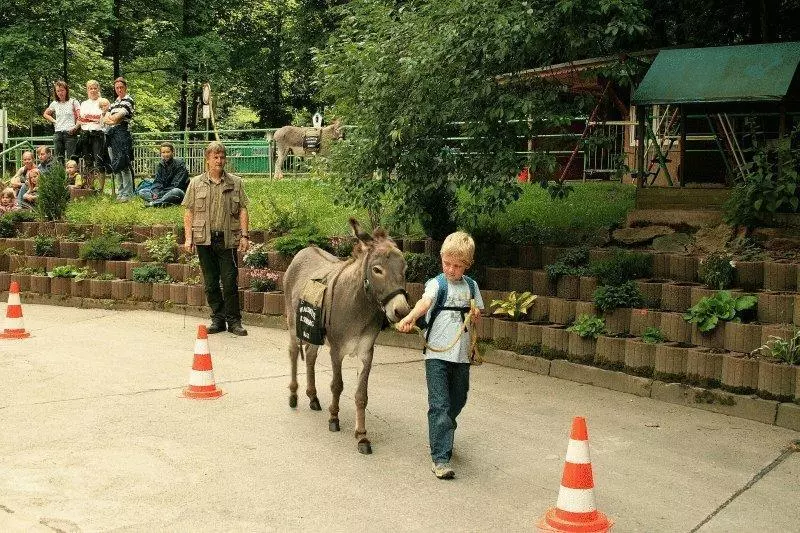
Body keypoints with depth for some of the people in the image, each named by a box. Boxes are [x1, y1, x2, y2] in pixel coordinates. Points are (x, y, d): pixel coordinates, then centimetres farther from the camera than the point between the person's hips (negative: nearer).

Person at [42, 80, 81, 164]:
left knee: (70, 158, -8)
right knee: (59, 158, 5)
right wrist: (54, 121, 13)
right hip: (58, 133, 5)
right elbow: (45, 114, 27)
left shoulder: (73, 102, 0)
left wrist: (76, 127, -17)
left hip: (70, 133, -5)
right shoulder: (54, 104, 12)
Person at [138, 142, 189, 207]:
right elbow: (158, 181, 1)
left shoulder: (179, 163, -9)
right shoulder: (161, 164, 8)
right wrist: (155, 192, -22)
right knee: (142, 192, -10)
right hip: (163, 191, 6)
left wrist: (160, 193, -24)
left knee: (176, 191, -40)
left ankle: (154, 203, -35)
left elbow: (176, 185, -16)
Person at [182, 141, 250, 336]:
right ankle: (218, 319, 18)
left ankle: (234, 321, 7)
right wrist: (188, 237, 1)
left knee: (230, 281, -2)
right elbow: (189, 212, 8)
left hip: (228, 239, -1)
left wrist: (244, 235, -3)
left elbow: (242, 210, 5)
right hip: (204, 239, 1)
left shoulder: (235, 183, 7)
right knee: (211, 282, 8)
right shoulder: (196, 183, 8)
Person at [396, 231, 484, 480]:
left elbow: (477, 315, 21)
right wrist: (409, 318, -47)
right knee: (439, 405, -10)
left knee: (457, 402, 17)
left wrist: (475, 314, -4)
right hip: (437, 354, -5)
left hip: (461, 356, 5)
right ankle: (440, 459, -9)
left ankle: (442, 438, 43)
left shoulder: (471, 286, 10)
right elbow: (424, 302, -27)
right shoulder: (437, 284, -6)